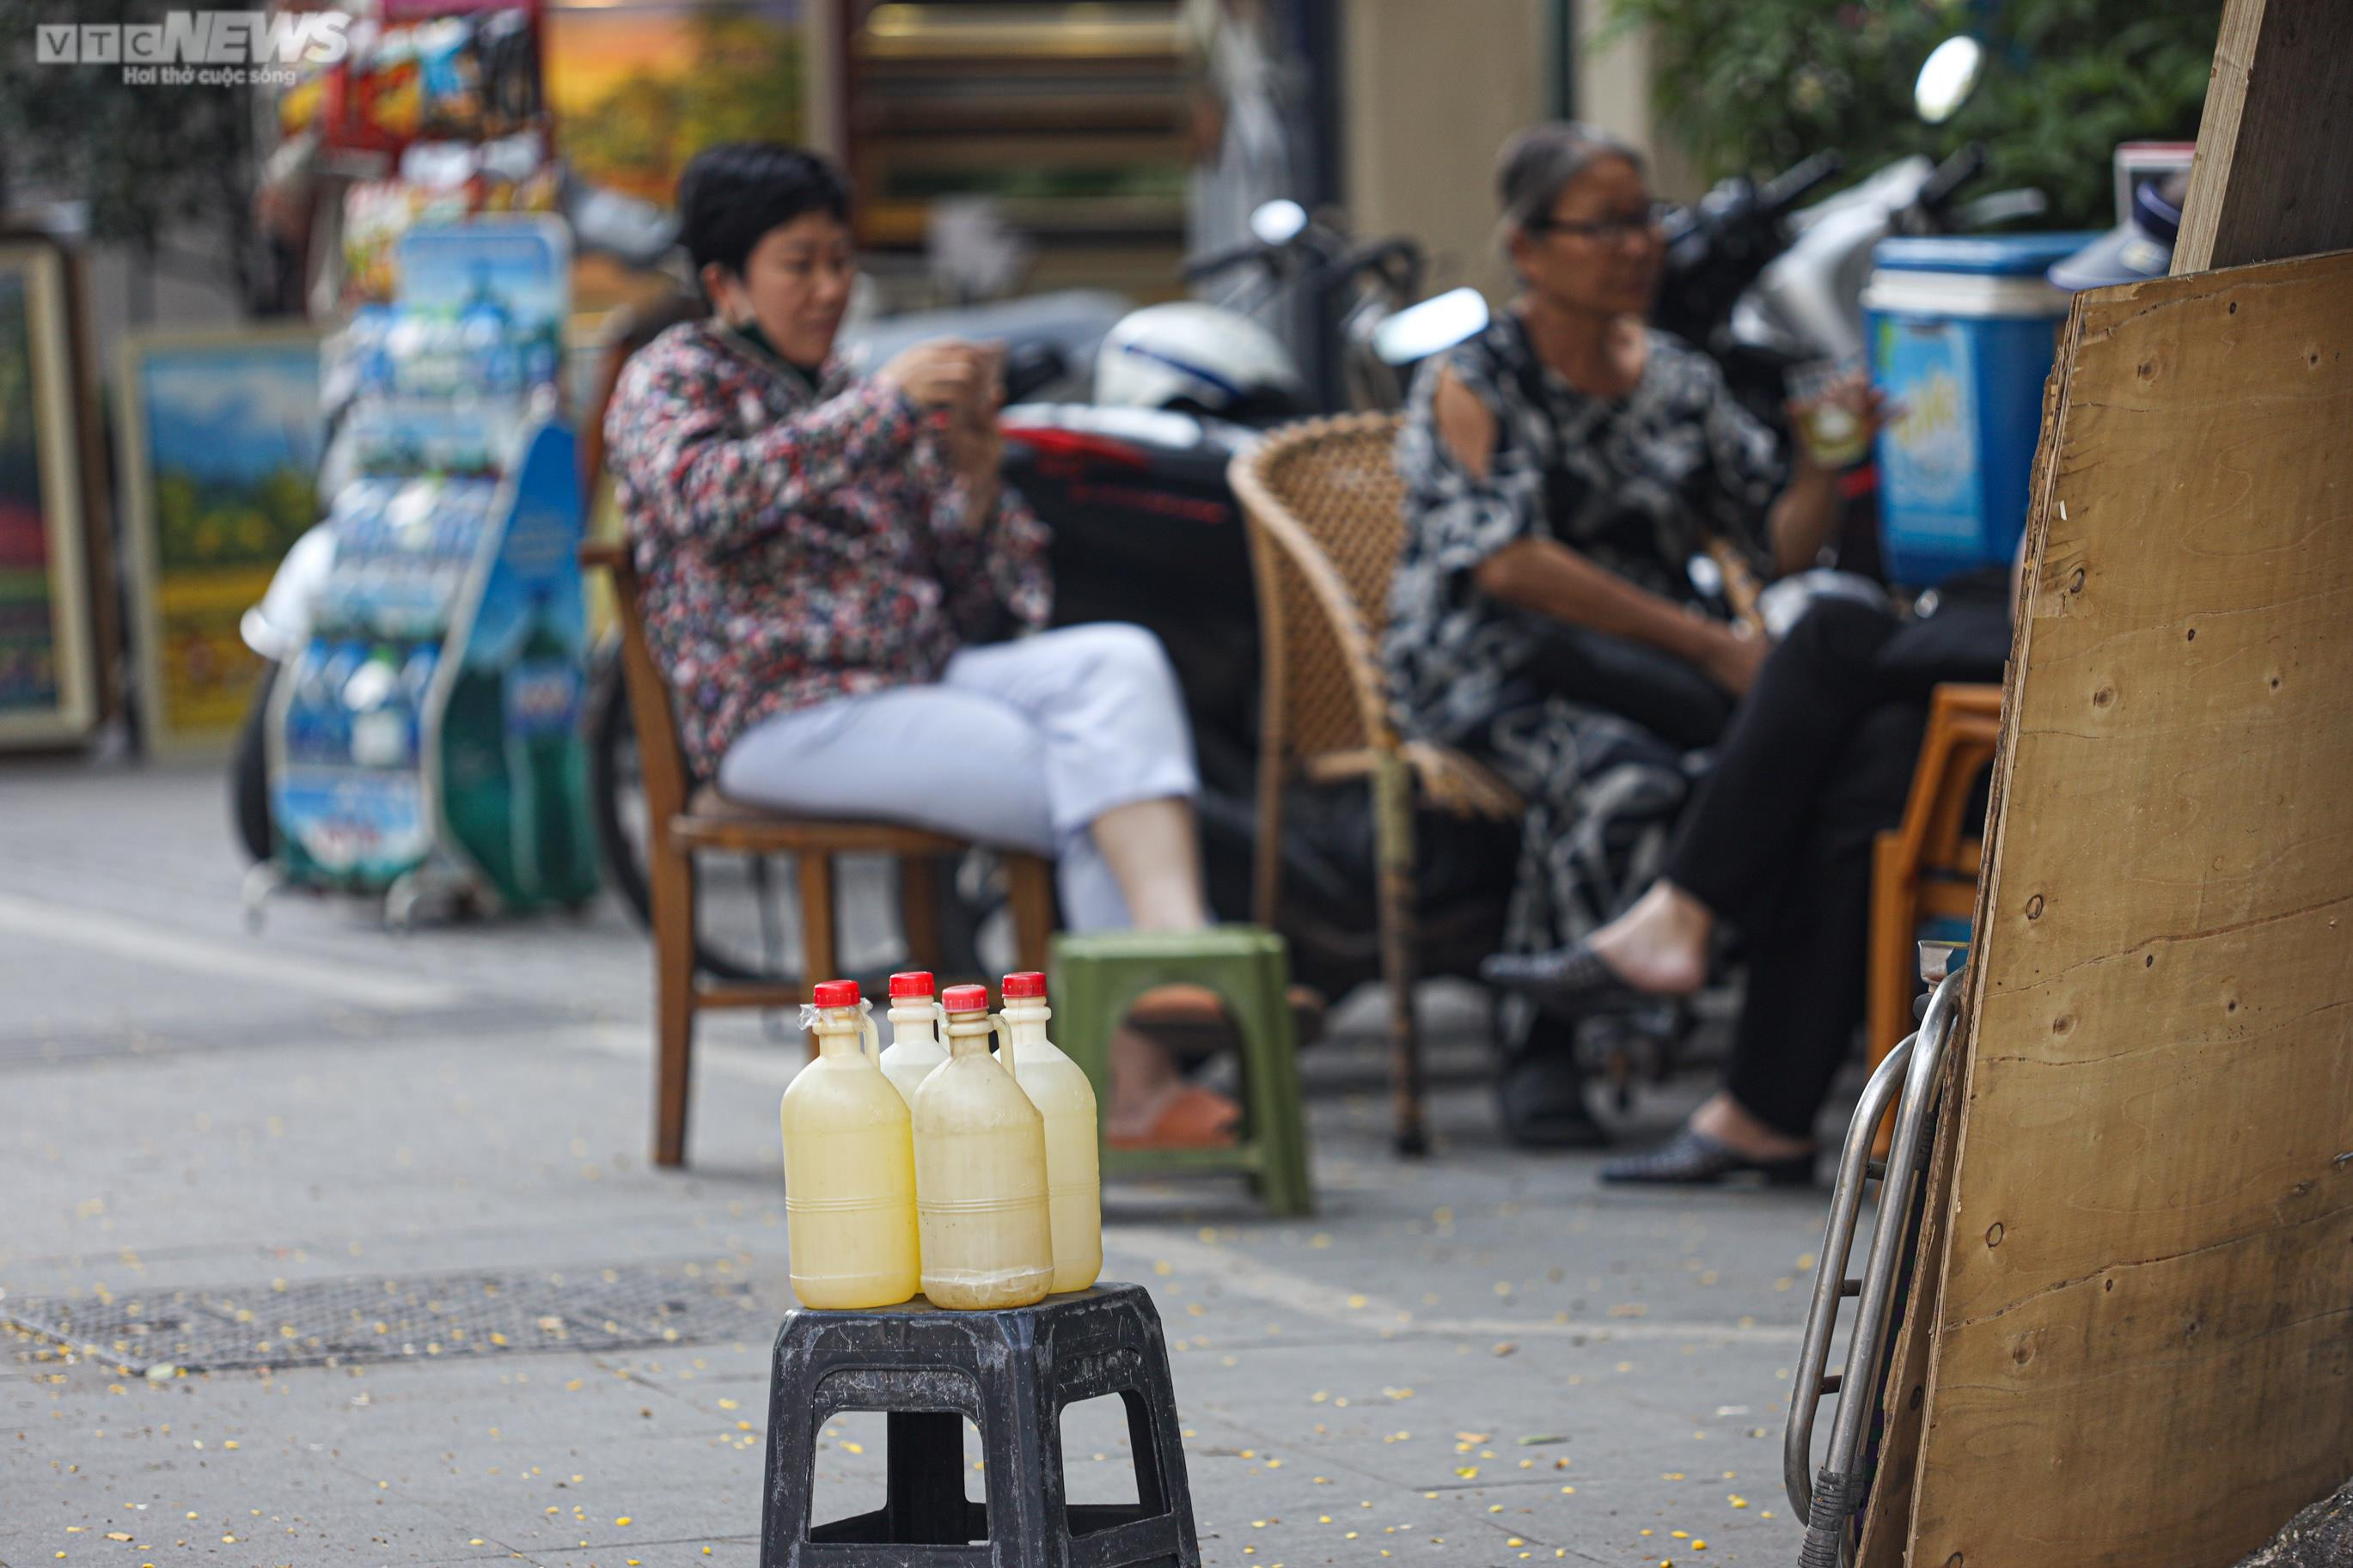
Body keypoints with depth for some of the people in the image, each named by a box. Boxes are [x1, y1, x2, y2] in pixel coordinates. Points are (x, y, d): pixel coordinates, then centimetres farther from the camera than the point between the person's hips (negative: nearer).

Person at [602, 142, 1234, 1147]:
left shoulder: (859, 398, 25)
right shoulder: (673, 378, 8)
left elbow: (977, 600, 21)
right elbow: (700, 497, -19)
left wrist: (975, 478, 1)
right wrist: (885, 405, -19)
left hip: (923, 677, 6)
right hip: (785, 713, -6)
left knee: (1120, 660, -25)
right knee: (1089, 800, -25)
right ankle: (1136, 1079, -24)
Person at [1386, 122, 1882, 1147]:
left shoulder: (1680, 383, 17)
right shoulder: (1471, 386, 0)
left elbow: (1783, 543, 15)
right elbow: (1504, 563, -14)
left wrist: (1824, 463, -8)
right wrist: (1705, 647, -20)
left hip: (1648, 674, 5)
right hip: (1492, 670, -5)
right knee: (1620, 776, -36)